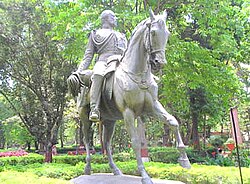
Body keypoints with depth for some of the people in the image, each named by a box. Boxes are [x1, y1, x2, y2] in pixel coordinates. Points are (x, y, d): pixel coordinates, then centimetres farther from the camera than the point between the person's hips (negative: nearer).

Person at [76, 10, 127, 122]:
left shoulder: (121, 36, 37)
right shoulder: (95, 34, 27)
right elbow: (88, 55, 18)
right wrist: (79, 71, 4)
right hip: (103, 61, -3)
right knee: (98, 74, -40)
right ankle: (94, 109, -46)